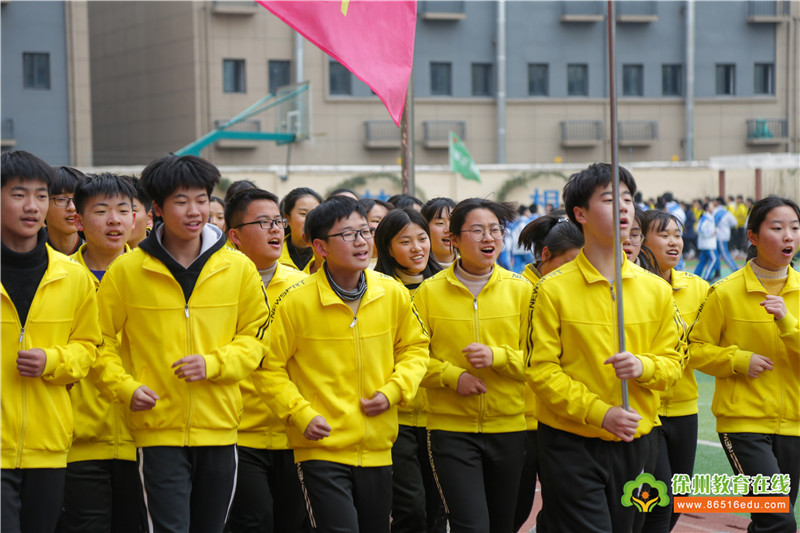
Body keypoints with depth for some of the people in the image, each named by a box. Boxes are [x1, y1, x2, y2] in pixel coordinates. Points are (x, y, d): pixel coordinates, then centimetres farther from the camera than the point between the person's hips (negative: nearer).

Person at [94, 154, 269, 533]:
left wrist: (213, 363, -10)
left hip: (219, 428, 3)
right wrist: (126, 387, -11)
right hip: (158, 430, -3)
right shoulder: (126, 271, -3)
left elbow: (255, 337, 8)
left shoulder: (238, 268, 2)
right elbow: (102, 342, 4)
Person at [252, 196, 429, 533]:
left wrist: (393, 391, -2)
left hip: (377, 450, 5)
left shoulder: (393, 294, 0)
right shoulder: (295, 301, -12)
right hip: (321, 448, -4)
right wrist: (301, 414, -15)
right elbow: (269, 368, -5)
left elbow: (414, 348, 14)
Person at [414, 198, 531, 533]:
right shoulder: (429, 292, 1)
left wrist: (497, 356, -15)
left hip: (510, 426, 2)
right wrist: (452, 376, -15)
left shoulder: (521, 290, 4)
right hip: (451, 427, -2)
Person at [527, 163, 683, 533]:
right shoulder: (554, 290, -6)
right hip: (572, 443, -4)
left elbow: (672, 362, 8)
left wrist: (643, 366, -14)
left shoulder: (656, 290, 5)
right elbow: (542, 371, -9)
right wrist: (600, 412, -17)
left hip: (633, 445, 4)